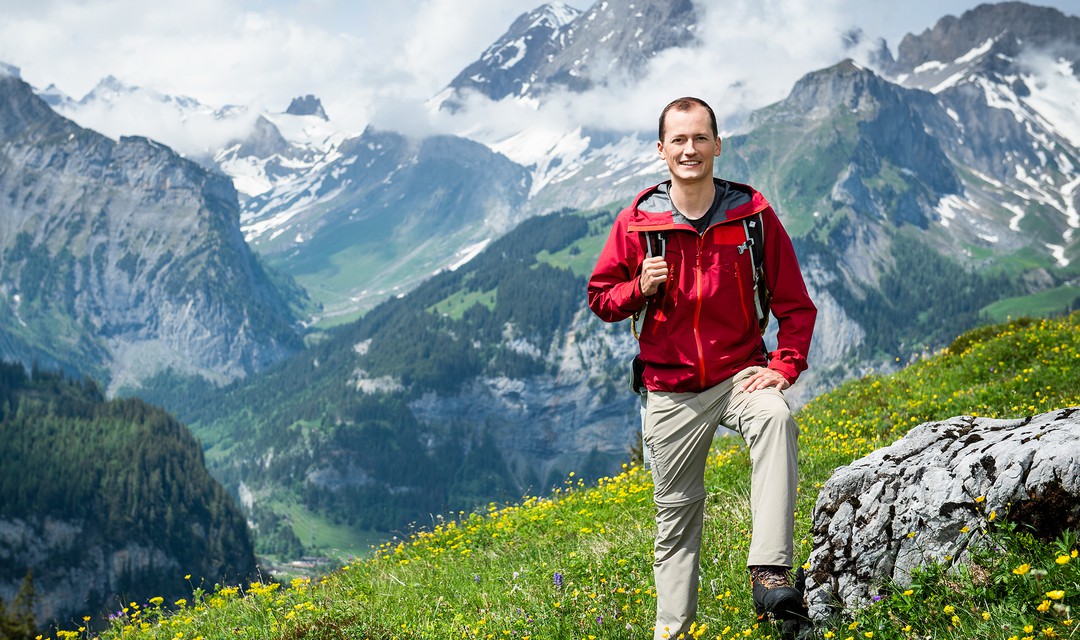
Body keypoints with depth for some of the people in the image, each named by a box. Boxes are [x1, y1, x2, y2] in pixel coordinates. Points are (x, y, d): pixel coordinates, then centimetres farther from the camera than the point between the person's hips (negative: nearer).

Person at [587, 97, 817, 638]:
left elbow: (794, 302, 1)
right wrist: (640, 288, -14)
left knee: (776, 420, -34)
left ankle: (769, 573, -38)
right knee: (676, 513, 7)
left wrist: (785, 366, -12)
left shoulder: (752, 213, -4)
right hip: (670, 390, 1)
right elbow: (601, 298, 6)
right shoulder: (636, 222, -3)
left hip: (741, 373, -1)